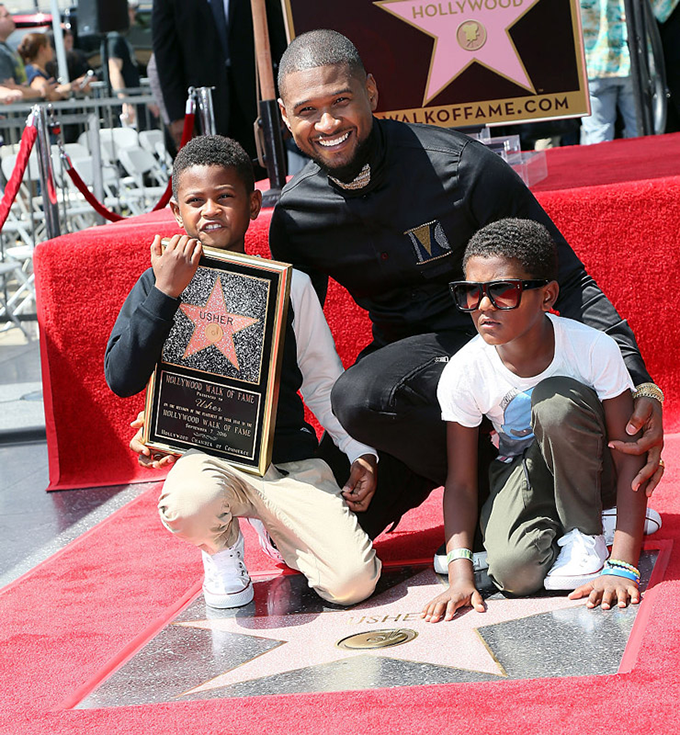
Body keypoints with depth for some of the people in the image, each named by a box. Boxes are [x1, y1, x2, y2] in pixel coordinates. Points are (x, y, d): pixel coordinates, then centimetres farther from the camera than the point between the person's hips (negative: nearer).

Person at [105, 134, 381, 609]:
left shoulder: (289, 285, 4)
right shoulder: (159, 283, 1)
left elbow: (324, 383, 12)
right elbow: (122, 379, -11)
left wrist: (361, 450, 1)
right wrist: (164, 293, -17)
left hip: (289, 458, 2)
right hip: (207, 457, -1)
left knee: (354, 580, -17)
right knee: (190, 505, -39)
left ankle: (277, 531, 19)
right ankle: (223, 545, 2)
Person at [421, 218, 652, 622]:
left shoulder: (593, 349, -26)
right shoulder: (463, 373, -20)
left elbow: (629, 460, -24)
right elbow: (461, 484, -13)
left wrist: (622, 567, -33)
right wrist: (460, 575, -27)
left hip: (590, 467, 0)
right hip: (523, 470, 1)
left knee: (557, 398, -33)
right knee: (515, 571, -31)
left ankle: (587, 537, -15)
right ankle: (556, 523, 4)